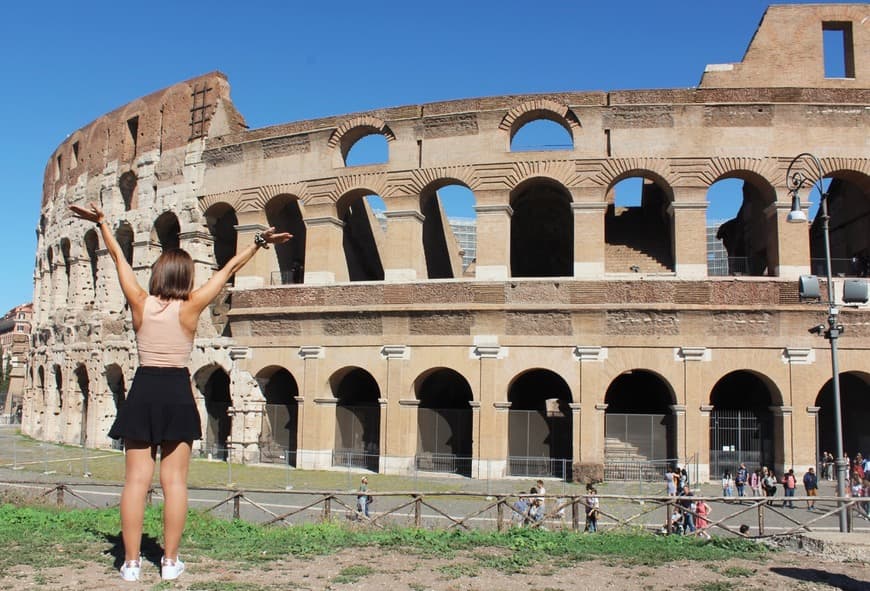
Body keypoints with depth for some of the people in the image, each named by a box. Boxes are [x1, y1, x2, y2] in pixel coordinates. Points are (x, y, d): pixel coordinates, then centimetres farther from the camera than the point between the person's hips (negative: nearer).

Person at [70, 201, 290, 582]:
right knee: (174, 481, 3)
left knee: (136, 480, 3)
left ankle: (131, 562, 5)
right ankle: (170, 561, 7)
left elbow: (119, 259, 9)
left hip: (143, 391, 2)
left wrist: (102, 223, 19)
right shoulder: (190, 307, -6)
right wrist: (258, 243, 4)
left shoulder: (140, 303, -2)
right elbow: (226, 271, -1)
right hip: (177, 393, -1)